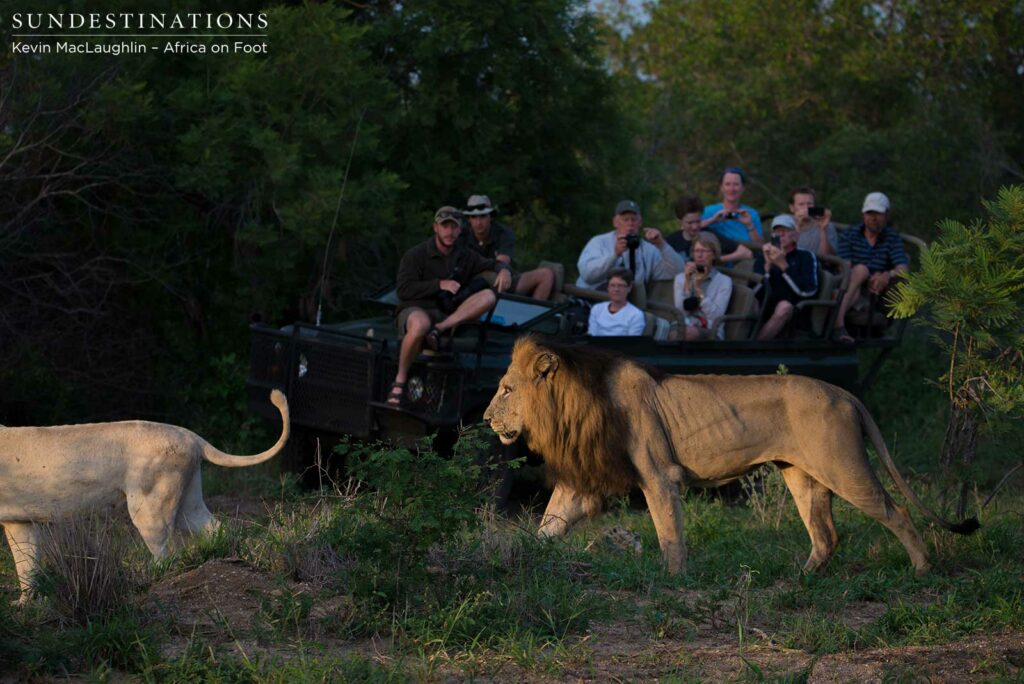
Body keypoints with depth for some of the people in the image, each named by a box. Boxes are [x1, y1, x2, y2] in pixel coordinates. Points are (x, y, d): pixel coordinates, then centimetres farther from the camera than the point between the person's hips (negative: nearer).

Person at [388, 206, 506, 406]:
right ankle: (399, 380, -27)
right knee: (420, 325, -44)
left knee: (488, 295, -17)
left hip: (448, 315, 5)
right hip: (415, 309, -5)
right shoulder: (416, 255, 0)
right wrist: (440, 284, -13)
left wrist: (503, 270, 1)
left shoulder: (465, 258, 15)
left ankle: (439, 329, -29)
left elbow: (492, 264, 26)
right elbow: (404, 290, -9)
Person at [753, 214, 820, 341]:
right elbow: (753, 291, 2)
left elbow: (808, 290, -8)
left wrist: (783, 266, -14)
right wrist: (767, 266, -11)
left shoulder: (806, 256, 10)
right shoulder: (765, 257, 17)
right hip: (765, 310, 2)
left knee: (784, 307, -35)